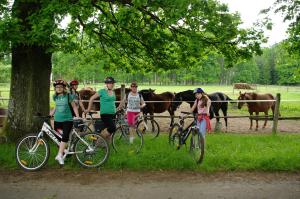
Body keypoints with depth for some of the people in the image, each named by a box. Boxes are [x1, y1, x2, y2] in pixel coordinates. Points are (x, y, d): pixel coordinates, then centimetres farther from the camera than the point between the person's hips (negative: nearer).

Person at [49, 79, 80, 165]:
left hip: (67, 119, -5)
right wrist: (50, 114, 14)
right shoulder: (55, 97, 9)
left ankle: (60, 155, -20)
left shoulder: (68, 96, -3)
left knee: (65, 136, -20)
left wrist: (78, 116, -6)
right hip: (57, 120, 5)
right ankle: (62, 152, 22)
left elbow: (74, 106, 2)